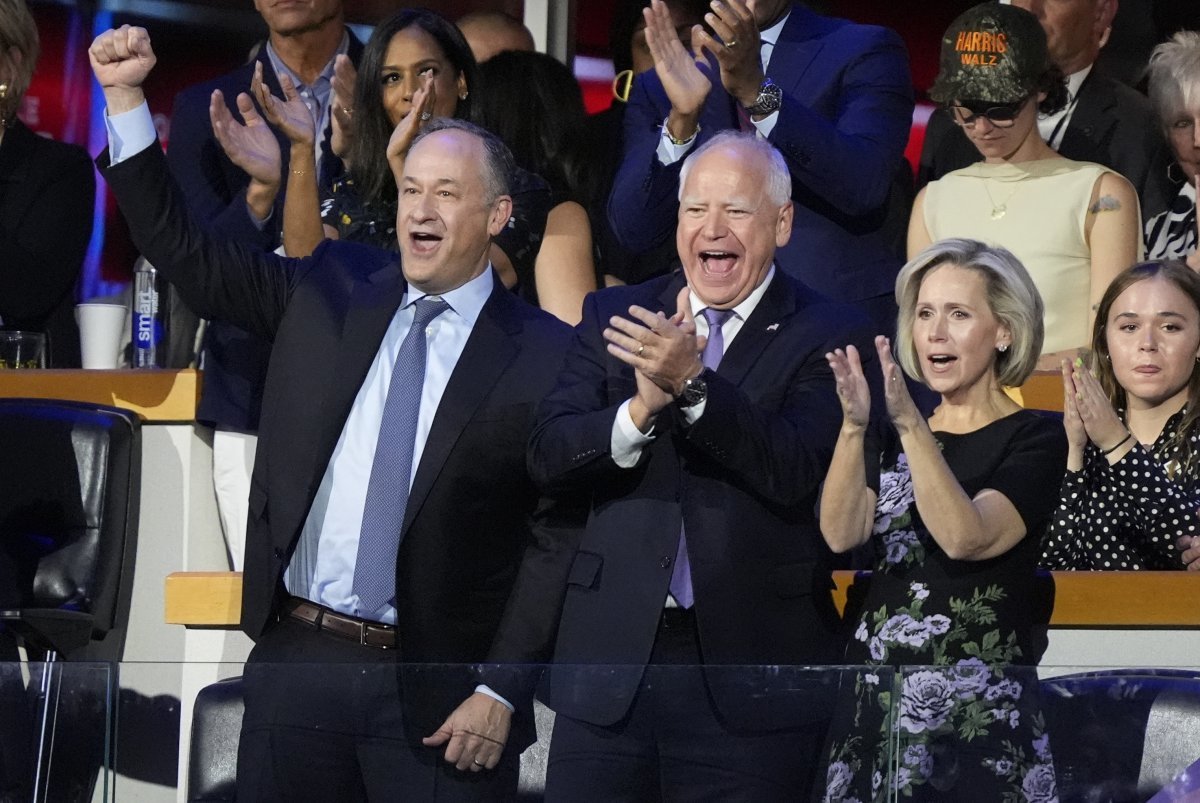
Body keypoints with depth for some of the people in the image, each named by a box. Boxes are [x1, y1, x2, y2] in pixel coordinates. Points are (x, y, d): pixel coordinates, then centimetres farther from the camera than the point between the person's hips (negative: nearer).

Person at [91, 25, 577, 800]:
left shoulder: (546, 357, -4)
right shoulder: (331, 294, 8)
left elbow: (558, 542, -5)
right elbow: (185, 251, 9)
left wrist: (501, 693, -10)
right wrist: (125, 94, 0)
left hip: (436, 691, -3)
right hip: (296, 661, 4)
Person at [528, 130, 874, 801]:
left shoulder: (829, 335, -1)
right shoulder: (614, 316, 10)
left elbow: (797, 471, -15)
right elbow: (549, 456, -1)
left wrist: (692, 384, -25)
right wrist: (641, 409, -19)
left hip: (749, 671, -3)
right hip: (610, 669, 3)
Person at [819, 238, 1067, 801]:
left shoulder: (1033, 439, -2)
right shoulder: (892, 440, 13)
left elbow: (964, 537, -20)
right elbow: (841, 534, -6)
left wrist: (909, 425, -28)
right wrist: (855, 426, -21)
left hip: (980, 710, -4)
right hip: (875, 705, 4)